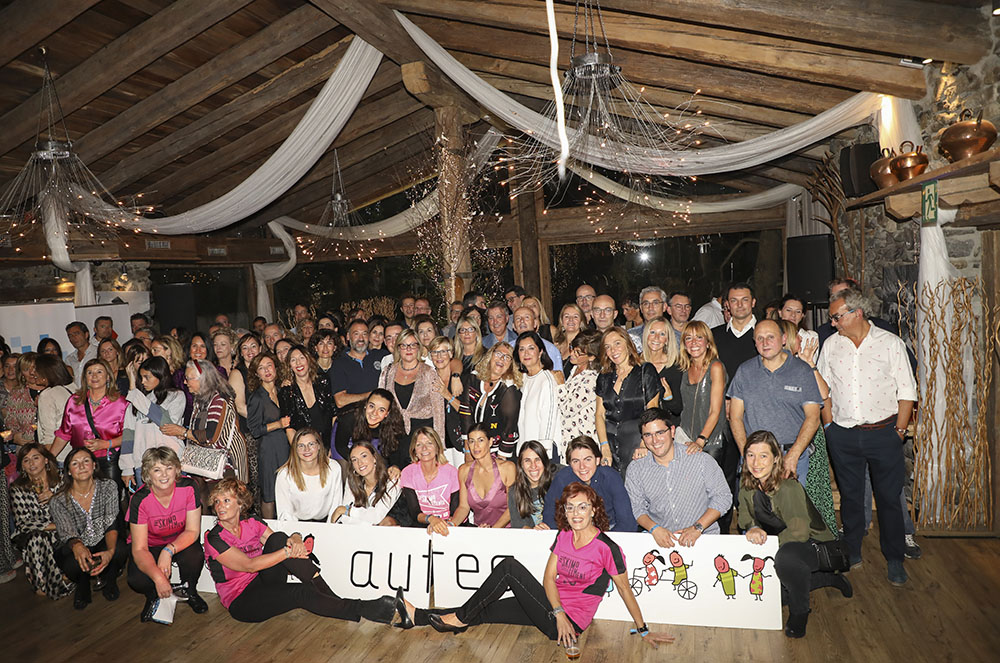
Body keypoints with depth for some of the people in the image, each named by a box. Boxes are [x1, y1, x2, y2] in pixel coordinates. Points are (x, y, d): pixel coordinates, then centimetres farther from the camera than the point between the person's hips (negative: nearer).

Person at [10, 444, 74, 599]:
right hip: (30, 537, -1)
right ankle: (41, 584, -16)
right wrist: (55, 526, -18)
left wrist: (53, 498, -18)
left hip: (60, 534, 1)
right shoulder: (18, 489, -1)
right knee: (37, 538, -32)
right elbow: (23, 523, -6)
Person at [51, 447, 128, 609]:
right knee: (75, 564, -35)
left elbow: (111, 524, -15)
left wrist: (111, 550, -36)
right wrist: (78, 547, -43)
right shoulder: (58, 501, -13)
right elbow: (68, 534, -16)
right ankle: (82, 587, 4)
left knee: (121, 548, -33)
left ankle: (108, 581, 3)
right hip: (72, 547, 0)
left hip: (102, 543, 1)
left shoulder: (108, 488, -10)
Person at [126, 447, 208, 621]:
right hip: (150, 546, 0)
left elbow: (193, 531, -17)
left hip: (180, 541, 0)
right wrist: (158, 577, -43)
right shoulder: (139, 500, -25)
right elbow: (139, 549, -26)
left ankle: (189, 592, 1)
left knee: (195, 557, -32)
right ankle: (153, 597, 9)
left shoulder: (189, 487, -23)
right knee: (137, 580, -28)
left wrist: (168, 551, -36)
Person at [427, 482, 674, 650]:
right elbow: (549, 576, 1)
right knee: (484, 611, -3)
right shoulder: (564, 536, 4)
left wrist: (644, 631, -2)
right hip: (552, 608, 7)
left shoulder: (607, 548, -15)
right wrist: (559, 613, -15)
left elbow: (624, 589, -7)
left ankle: (461, 618, -3)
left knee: (509, 567, -15)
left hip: (570, 620, -6)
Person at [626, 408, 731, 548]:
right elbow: (637, 507, 5)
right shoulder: (635, 470, 4)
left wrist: (697, 528, -9)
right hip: (658, 537, 2)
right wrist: (654, 528, -15)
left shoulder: (701, 459, -2)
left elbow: (723, 497, 0)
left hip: (703, 536, -1)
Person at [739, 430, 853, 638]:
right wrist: (752, 528, -22)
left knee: (785, 557, -39)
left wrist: (765, 540, -24)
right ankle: (828, 579, 20)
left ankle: (799, 612, -12)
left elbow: (800, 532, -30)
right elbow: (745, 516, -1)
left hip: (813, 544, -8)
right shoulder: (746, 483, -7)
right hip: (781, 544, 8)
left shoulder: (788, 488, -28)